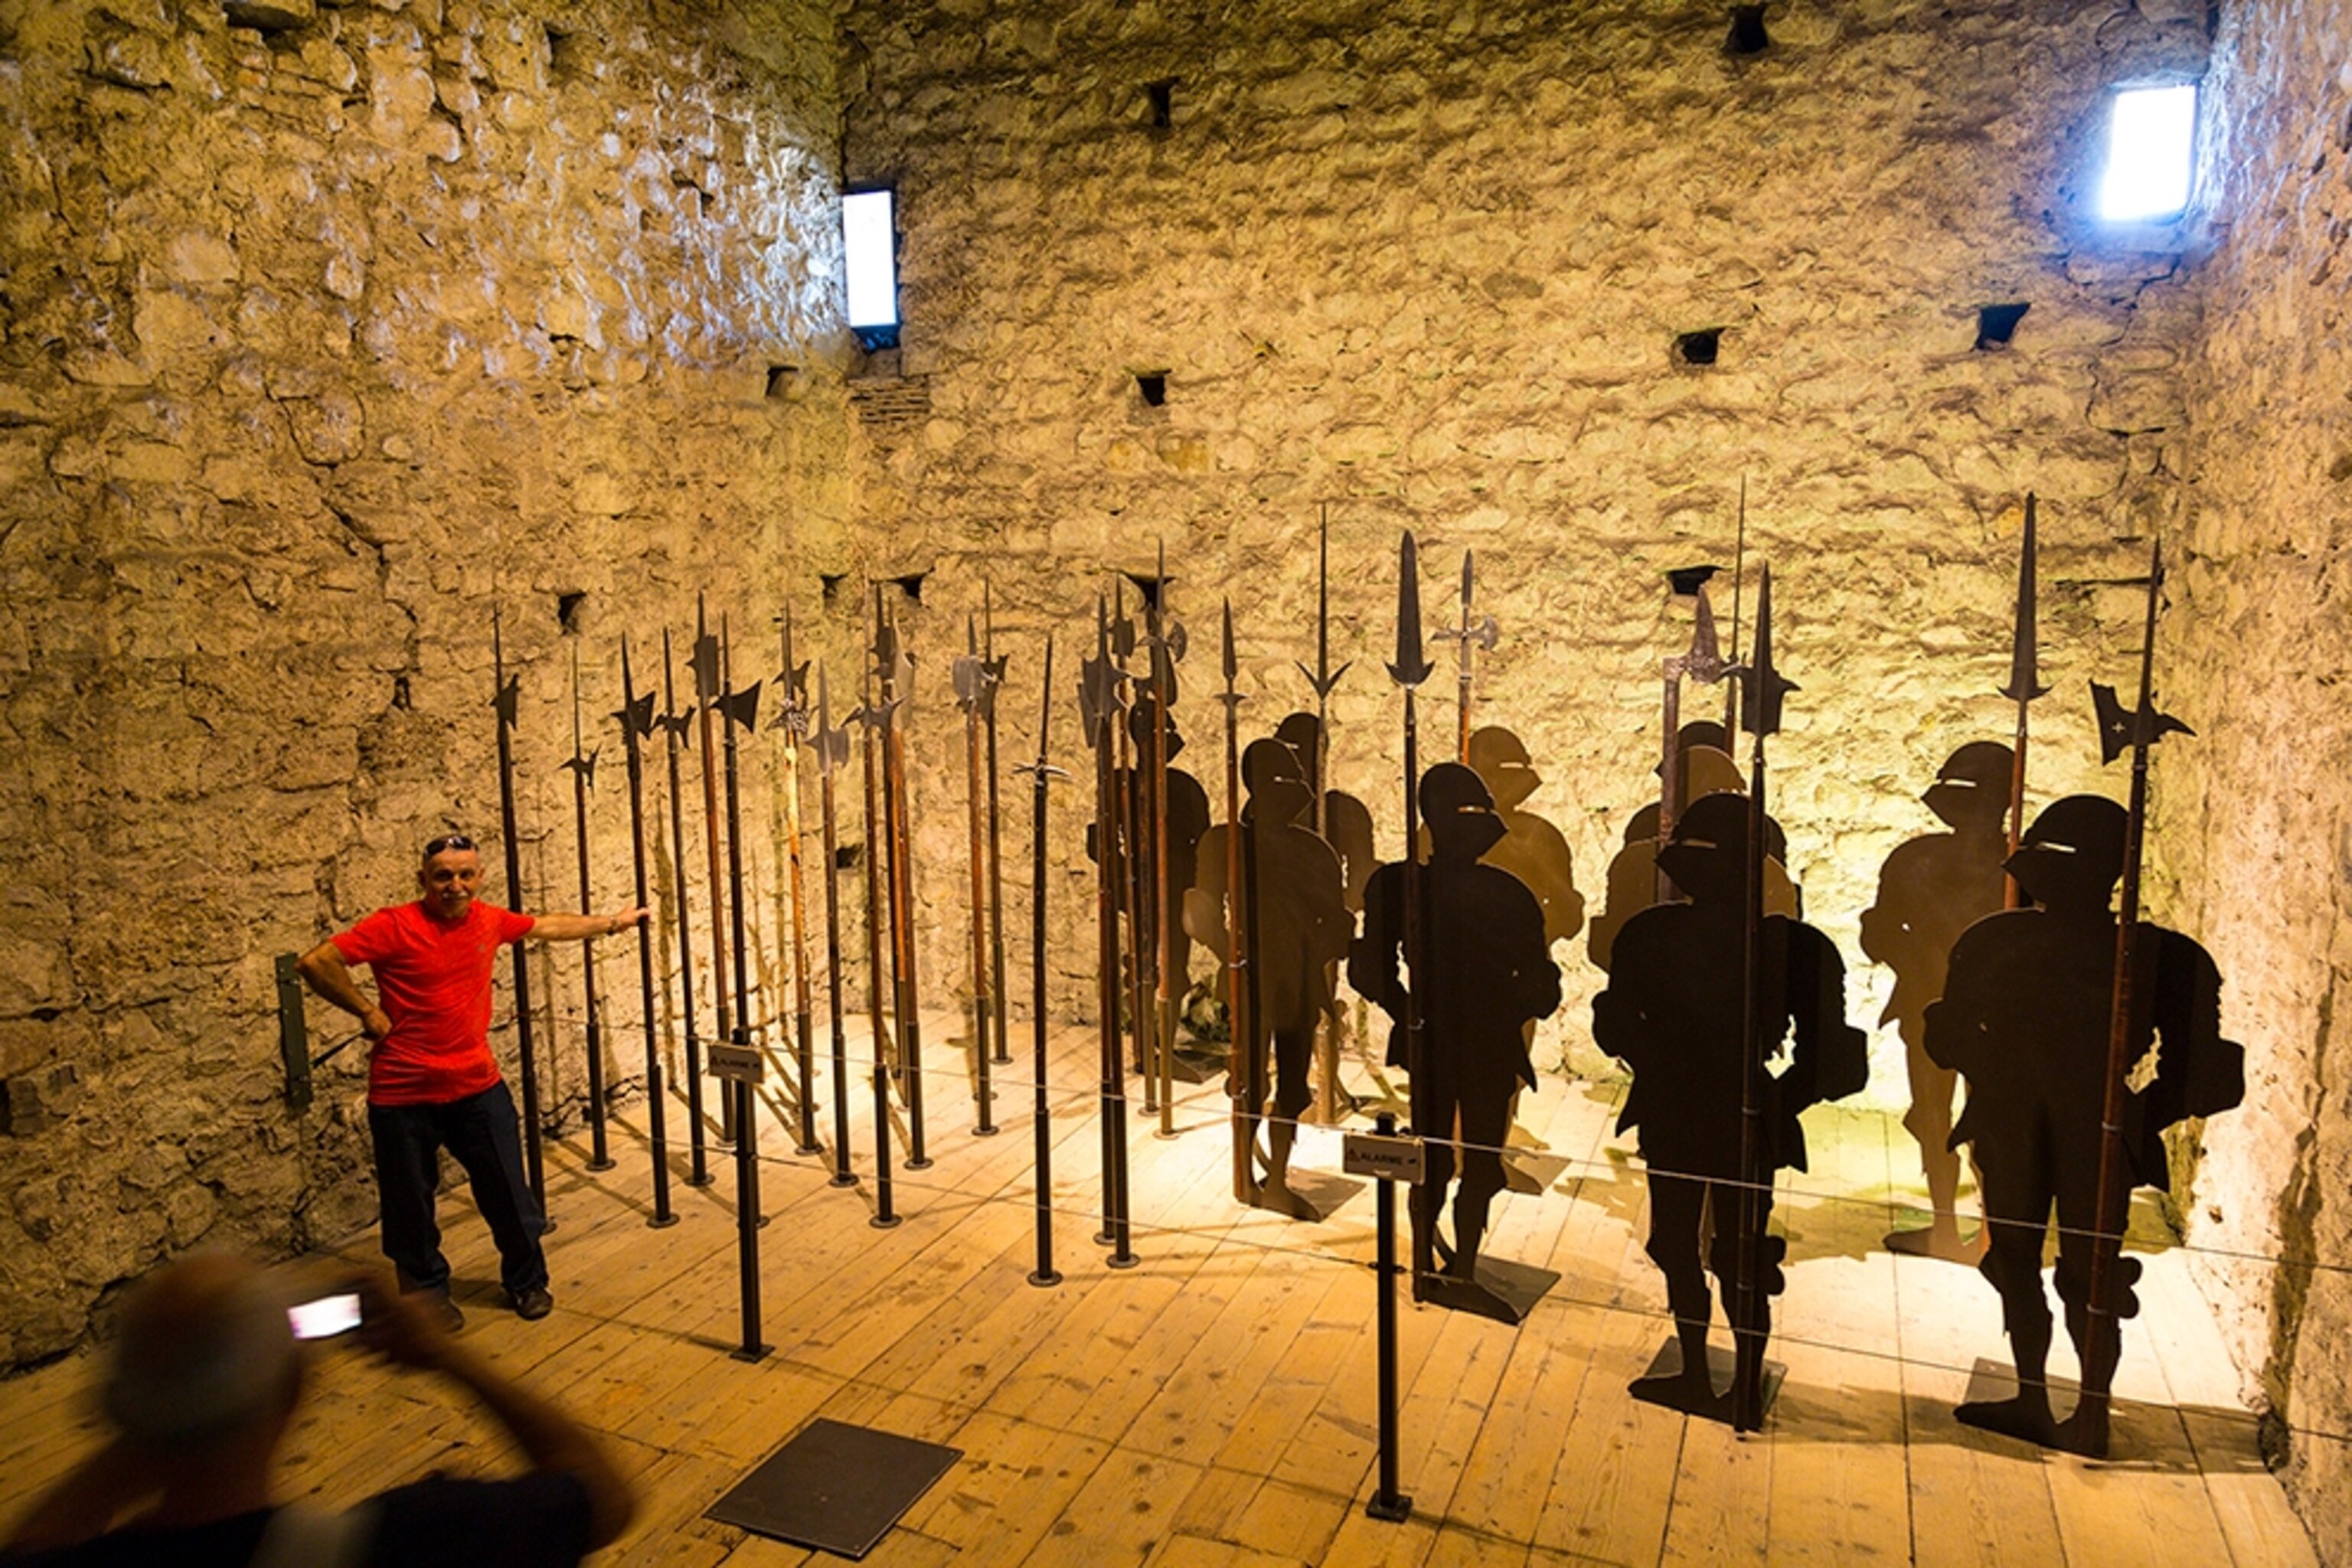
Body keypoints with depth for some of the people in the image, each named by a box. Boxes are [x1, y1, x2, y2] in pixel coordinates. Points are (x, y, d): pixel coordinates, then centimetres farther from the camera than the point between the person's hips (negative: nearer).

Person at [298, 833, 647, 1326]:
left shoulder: (489, 920, 3)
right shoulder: (394, 926, -14)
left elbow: (549, 926, 20)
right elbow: (316, 962, -20)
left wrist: (612, 922, 30)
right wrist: (368, 1013, -13)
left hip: (478, 1086, 4)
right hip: (404, 1095, -4)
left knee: (509, 1193, 10)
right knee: (410, 1205, 10)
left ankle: (527, 1281, 29)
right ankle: (427, 1292, 32)